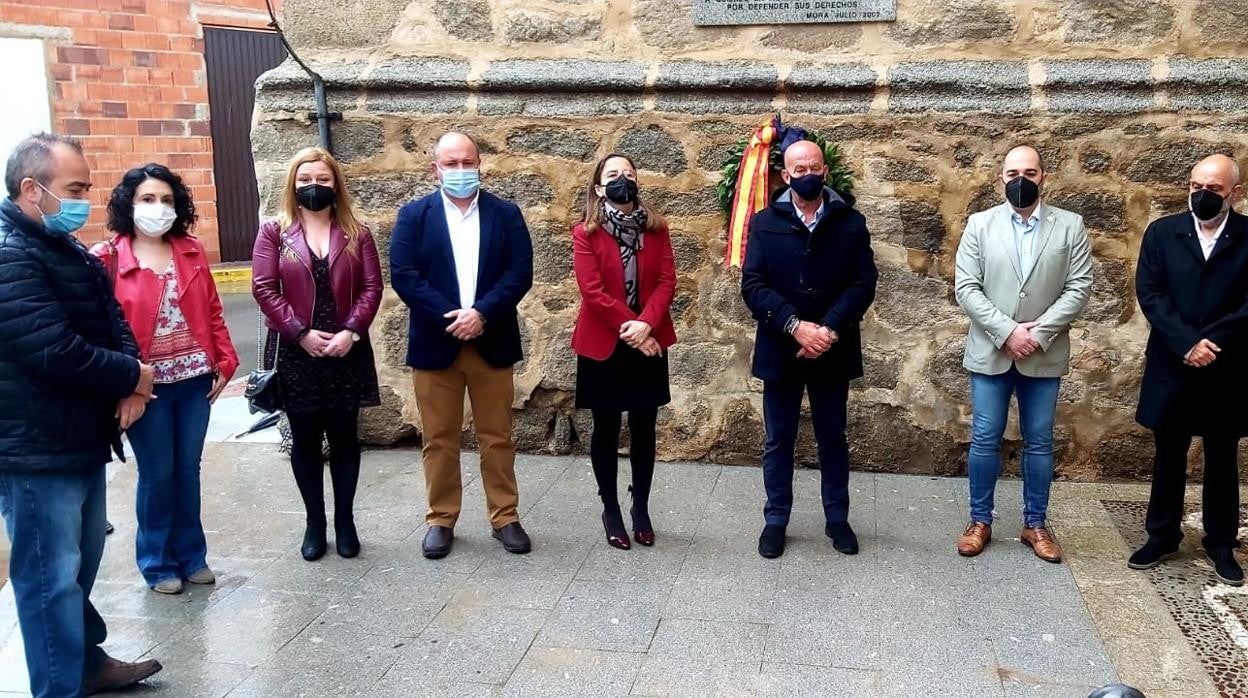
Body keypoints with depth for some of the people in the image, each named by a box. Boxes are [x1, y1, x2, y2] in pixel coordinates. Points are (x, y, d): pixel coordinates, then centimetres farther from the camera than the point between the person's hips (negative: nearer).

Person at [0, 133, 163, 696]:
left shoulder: (69, 249, 13)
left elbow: (113, 323, 14)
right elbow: (56, 351, -27)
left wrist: (129, 382, -6)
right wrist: (132, 376, -12)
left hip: (82, 438, 10)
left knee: (81, 564, 21)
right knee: (51, 578, 1)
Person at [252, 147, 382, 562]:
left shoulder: (356, 233, 6)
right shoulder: (274, 232, 2)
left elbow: (372, 287, -1)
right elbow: (264, 288, -6)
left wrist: (351, 331, -14)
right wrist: (301, 333, -14)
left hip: (346, 352, 1)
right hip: (295, 354, -1)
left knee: (344, 437, 7)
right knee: (305, 440, 7)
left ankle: (345, 522, 18)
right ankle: (314, 523, 19)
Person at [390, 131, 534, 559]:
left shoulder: (506, 214, 6)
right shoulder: (414, 215, 3)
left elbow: (520, 273, -4)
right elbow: (402, 274, -7)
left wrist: (482, 313, -17)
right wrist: (449, 318, -16)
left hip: (492, 343, 1)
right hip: (435, 344, 0)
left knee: (497, 437, 8)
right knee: (439, 439, 7)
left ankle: (505, 517, 19)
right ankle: (441, 520, 19)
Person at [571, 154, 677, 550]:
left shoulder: (656, 229, 5)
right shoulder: (585, 233, -4)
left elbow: (667, 281, -3)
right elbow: (592, 291, -12)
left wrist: (646, 325, -18)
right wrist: (629, 328, -17)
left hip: (649, 343, 3)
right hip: (602, 345, -2)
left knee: (644, 429, 9)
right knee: (606, 430, 7)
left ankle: (641, 508, 23)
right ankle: (611, 510, 20)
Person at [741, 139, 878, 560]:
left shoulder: (851, 222, 2)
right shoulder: (764, 223, 1)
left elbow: (864, 283, -6)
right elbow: (753, 285, -8)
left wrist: (829, 329, -18)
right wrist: (795, 326, -20)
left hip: (832, 351, 1)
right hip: (780, 350, 0)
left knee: (832, 438, 13)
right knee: (778, 441, 9)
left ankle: (837, 518, 27)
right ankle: (776, 520, 22)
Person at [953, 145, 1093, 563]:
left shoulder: (1070, 226, 2)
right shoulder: (980, 225, 1)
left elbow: (1079, 287, -4)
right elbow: (966, 288, -5)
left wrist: (1039, 332, -15)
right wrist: (1006, 331, -15)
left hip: (1044, 355, 1)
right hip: (990, 352, 0)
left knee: (1039, 442, 9)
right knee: (985, 440, 5)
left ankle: (1035, 524, 22)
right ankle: (980, 521, 18)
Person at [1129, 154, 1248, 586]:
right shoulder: (1162, 232, 1)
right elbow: (1149, 293, -7)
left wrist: (1211, 344, -18)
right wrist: (1187, 343, -18)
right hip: (1172, 367, 1)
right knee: (1169, 458, 12)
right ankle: (1162, 537, 25)